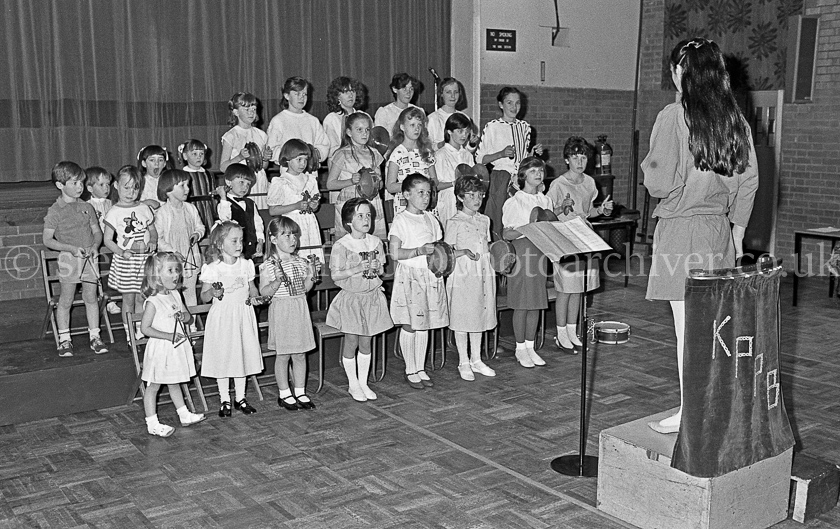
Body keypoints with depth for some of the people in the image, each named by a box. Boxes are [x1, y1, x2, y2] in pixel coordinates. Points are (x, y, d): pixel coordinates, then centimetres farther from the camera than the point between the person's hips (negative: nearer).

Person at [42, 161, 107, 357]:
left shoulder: (87, 208, 8)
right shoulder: (55, 211, -5)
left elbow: (97, 232, 12)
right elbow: (47, 240, -8)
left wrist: (95, 246, -10)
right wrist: (71, 248, -19)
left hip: (89, 258, 4)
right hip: (68, 259, -4)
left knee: (92, 297, 7)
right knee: (66, 300, 3)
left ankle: (95, 337, 15)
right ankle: (64, 340, 14)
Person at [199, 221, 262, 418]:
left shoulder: (246, 265, 3)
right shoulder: (212, 269, -10)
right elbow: (204, 297, -4)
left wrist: (257, 297, -6)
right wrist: (213, 293, -24)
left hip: (243, 316, 4)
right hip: (222, 318, -4)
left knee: (244, 355, 10)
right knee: (222, 358, 3)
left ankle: (240, 398, 24)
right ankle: (224, 400, 17)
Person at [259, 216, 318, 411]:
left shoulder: (301, 262, 6)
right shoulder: (269, 266, -10)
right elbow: (264, 292, -12)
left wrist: (310, 277, -5)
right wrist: (278, 281, -26)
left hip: (300, 311, 5)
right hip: (281, 312, -5)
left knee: (300, 354, 10)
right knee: (283, 355, 4)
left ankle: (300, 392, 21)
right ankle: (284, 394, 17)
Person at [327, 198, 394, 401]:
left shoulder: (376, 242, 2)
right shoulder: (341, 246, -12)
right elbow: (335, 275, -11)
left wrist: (376, 269, -11)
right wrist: (356, 269, -22)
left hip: (372, 297, 4)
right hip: (351, 299, -4)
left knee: (365, 343, 10)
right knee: (351, 342, 3)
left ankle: (363, 382, 23)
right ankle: (353, 384, 18)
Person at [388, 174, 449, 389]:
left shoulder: (430, 219, 10)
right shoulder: (400, 221, -9)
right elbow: (395, 253, -15)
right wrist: (419, 251, -23)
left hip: (430, 275, 6)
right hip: (409, 276, -6)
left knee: (424, 325, 11)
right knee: (409, 325, 1)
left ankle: (420, 369, 21)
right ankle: (410, 371, 13)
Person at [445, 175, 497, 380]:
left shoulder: (484, 221, 12)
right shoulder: (454, 223, -7)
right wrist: (464, 252, -23)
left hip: (484, 272, 6)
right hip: (462, 273, -6)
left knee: (480, 316, 13)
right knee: (462, 318, 1)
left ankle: (476, 360, 24)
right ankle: (463, 362, 12)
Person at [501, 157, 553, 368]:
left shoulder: (546, 201, 12)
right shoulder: (514, 202, -5)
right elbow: (506, 235, -9)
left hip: (540, 252, 6)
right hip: (521, 253, -5)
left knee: (536, 303, 8)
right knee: (522, 304, -2)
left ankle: (530, 346, 17)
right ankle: (520, 348, 10)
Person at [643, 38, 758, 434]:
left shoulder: (673, 117, -13)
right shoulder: (735, 120, 6)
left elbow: (661, 183, -16)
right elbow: (750, 180, 10)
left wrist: (647, 165, 5)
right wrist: (737, 229, 19)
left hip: (681, 229, -6)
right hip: (720, 228, 6)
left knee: (687, 327, 0)